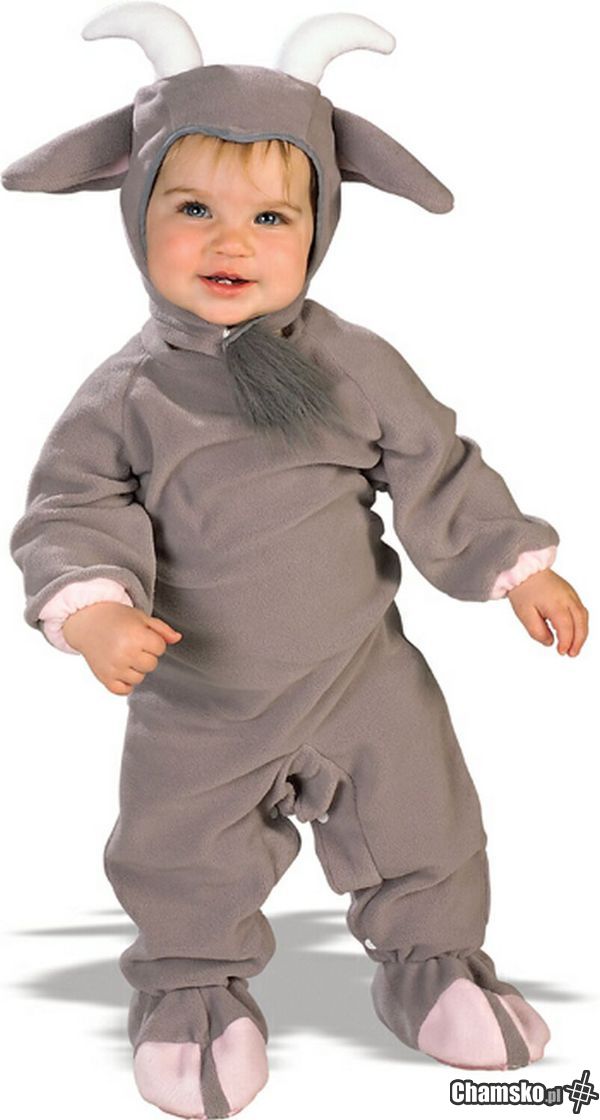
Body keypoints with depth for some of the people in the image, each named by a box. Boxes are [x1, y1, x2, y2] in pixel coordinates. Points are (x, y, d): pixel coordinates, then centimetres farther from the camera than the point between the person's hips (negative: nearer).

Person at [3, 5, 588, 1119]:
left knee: (423, 828, 12)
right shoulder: (126, 394, -12)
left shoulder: (356, 365, -7)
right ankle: (194, 991, 38)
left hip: (363, 672, 1)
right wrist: (90, 607, -29)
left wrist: (520, 568, 1)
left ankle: (431, 964, 38)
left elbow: (440, 473, 2)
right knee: (182, 865, 11)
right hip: (195, 703, -1)